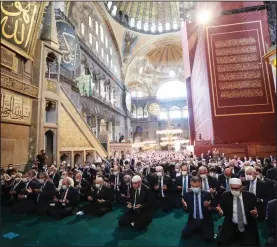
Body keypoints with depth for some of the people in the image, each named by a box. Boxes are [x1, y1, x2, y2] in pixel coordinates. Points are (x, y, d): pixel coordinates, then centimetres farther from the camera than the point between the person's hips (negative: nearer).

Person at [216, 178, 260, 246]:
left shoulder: (250, 196, -4)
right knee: (222, 242, -18)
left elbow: (258, 212, 2)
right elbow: (223, 212, 2)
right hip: (231, 225, 0)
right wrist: (220, 211, -19)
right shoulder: (225, 196, -3)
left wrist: (255, 214, -20)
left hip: (248, 227, 1)